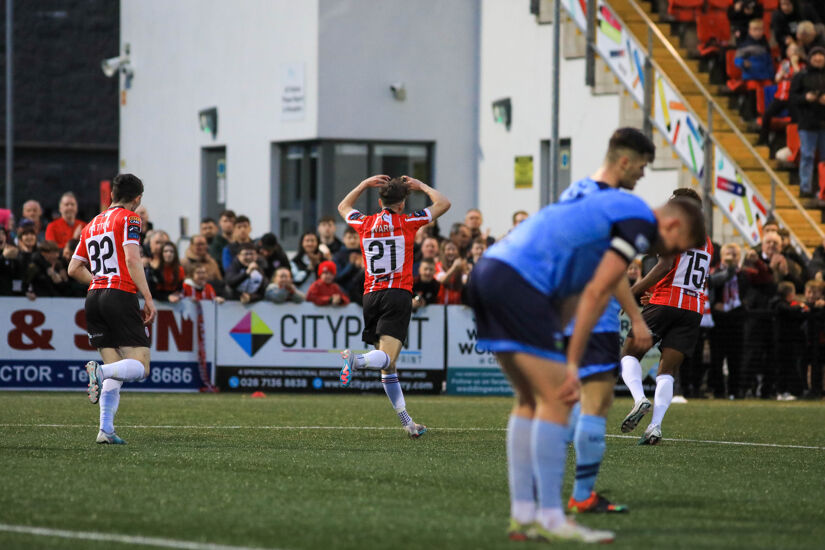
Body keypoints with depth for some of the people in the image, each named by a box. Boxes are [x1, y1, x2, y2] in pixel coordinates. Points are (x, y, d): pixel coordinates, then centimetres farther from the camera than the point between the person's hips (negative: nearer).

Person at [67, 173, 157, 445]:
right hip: (121, 297, -7)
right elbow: (132, 260, -13)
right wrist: (148, 298, -13)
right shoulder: (129, 219, -1)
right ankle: (100, 371, -34)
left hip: (94, 299, 7)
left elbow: (74, 268, 21)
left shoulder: (91, 225, 20)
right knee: (140, 366, -7)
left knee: (115, 372, 8)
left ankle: (105, 429, -6)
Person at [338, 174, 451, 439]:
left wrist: (365, 184, 34)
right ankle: (356, 361, -47)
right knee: (387, 358, -16)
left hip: (371, 296, 4)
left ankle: (407, 422, 7)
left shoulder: (365, 223, 11)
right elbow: (444, 203, 12)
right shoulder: (407, 222, 3)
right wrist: (421, 186, 24)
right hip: (398, 295, -4)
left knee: (387, 366, 9)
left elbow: (343, 207, 35)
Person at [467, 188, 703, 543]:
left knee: (530, 400, 13)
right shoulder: (640, 222, -2)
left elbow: (570, 294, 24)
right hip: (518, 280, -10)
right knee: (555, 399, -6)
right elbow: (596, 293, -9)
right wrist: (572, 364, -6)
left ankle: (522, 516, 12)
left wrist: (560, 358, 18)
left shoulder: (616, 208, 27)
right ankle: (549, 519, -7)